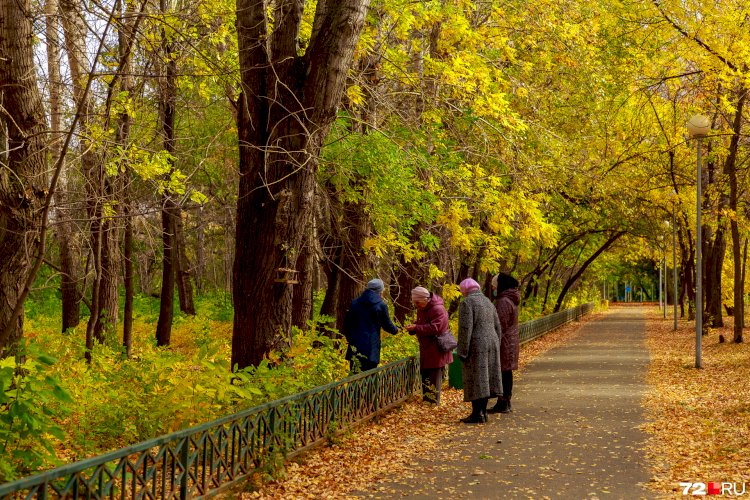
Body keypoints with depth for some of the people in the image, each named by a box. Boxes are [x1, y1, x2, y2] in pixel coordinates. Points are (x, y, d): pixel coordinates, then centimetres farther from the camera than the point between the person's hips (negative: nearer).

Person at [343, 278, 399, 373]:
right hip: (371, 348, -4)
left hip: (355, 346, 4)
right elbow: (387, 325, 5)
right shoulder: (381, 305, -4)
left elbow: (347, 322, 10)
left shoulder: (354, 303, 7)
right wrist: (396, 330, 26)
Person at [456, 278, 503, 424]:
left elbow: (465, 328, -16)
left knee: (475, 380, -3)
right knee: (486, 378, 11)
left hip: (476, 346, -7)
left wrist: (462, 351, -13)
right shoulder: (488, 302, 14)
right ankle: (483, 412, 16)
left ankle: (477, 414, -3)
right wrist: (495, 348, 21)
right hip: (491, 343, 8)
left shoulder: (467, 303, -9)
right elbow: (497, 327, 16)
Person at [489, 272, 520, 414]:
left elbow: (500, 325, -21)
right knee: (506, 373, 15)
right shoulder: (511, 300, 15)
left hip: (504, 343, -10)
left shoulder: (503, 302, -18)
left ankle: (503, 403, -4)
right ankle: (506, 403, 22)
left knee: (502, 373, -6)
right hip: (511, 342, 10)